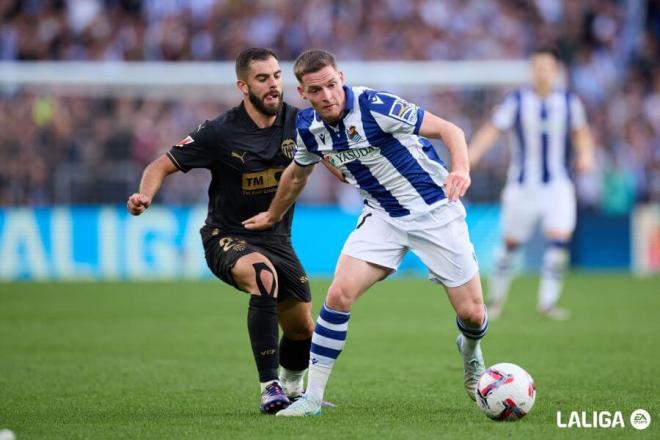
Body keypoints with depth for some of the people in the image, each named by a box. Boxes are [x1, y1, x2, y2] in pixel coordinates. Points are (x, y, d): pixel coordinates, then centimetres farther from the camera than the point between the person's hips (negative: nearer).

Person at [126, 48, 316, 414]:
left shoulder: (297, 122, -7)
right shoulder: (220, 132, -17)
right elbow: (163, 165, -13)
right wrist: (144, 195, -34)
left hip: (276, 238, 5)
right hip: (227, 237, -5)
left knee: (302, 330, 8)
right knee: (263, 275, -37)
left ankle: (292, 388, 44)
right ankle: (269, 387, -31)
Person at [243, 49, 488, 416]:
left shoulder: (376, 107, -23)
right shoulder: (310, 128, -6)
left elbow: (449, 130, -20)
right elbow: (296, 175, 18)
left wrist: (461, 170, -39)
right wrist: (273, 216, 32)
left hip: (434, 210, -4)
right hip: (382, 216, 4)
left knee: (471, 313, -3)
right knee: (340, 293, -16)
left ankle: (471, 351, 35)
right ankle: (313, 396, -6)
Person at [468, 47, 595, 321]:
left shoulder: (569, 102, 2)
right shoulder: (517, 101, -4)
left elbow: (580, 132, 19)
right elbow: (492, 131, -7)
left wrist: (586, 155, 0)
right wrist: (466, 159, -20)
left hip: (558, 185, 1)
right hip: (523, 185, -1)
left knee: (559, 238, -15)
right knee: (511, 243, 4)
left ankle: (548, 301, -7)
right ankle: (496, 298, 22)